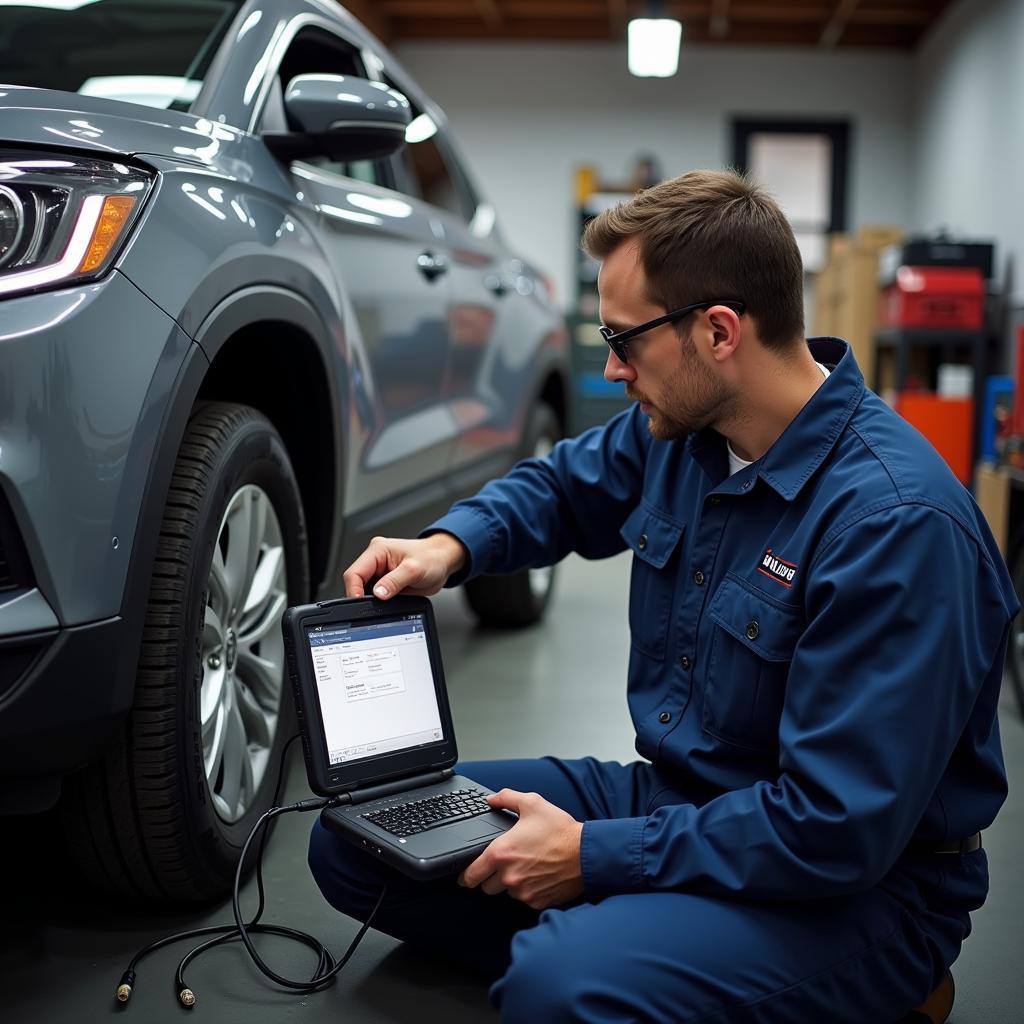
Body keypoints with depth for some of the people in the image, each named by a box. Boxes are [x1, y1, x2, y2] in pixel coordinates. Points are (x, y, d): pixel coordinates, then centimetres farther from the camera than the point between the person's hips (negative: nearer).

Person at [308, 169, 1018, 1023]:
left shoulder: (897, 522, -27)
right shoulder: (680, 429, -3)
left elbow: (837, 830, -27)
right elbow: (561, 485, 19)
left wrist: (593, 854, -21)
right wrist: (449, 546, -2)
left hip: (851, 884, -7)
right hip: (668, 795, 7)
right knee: (353, 840, -1)